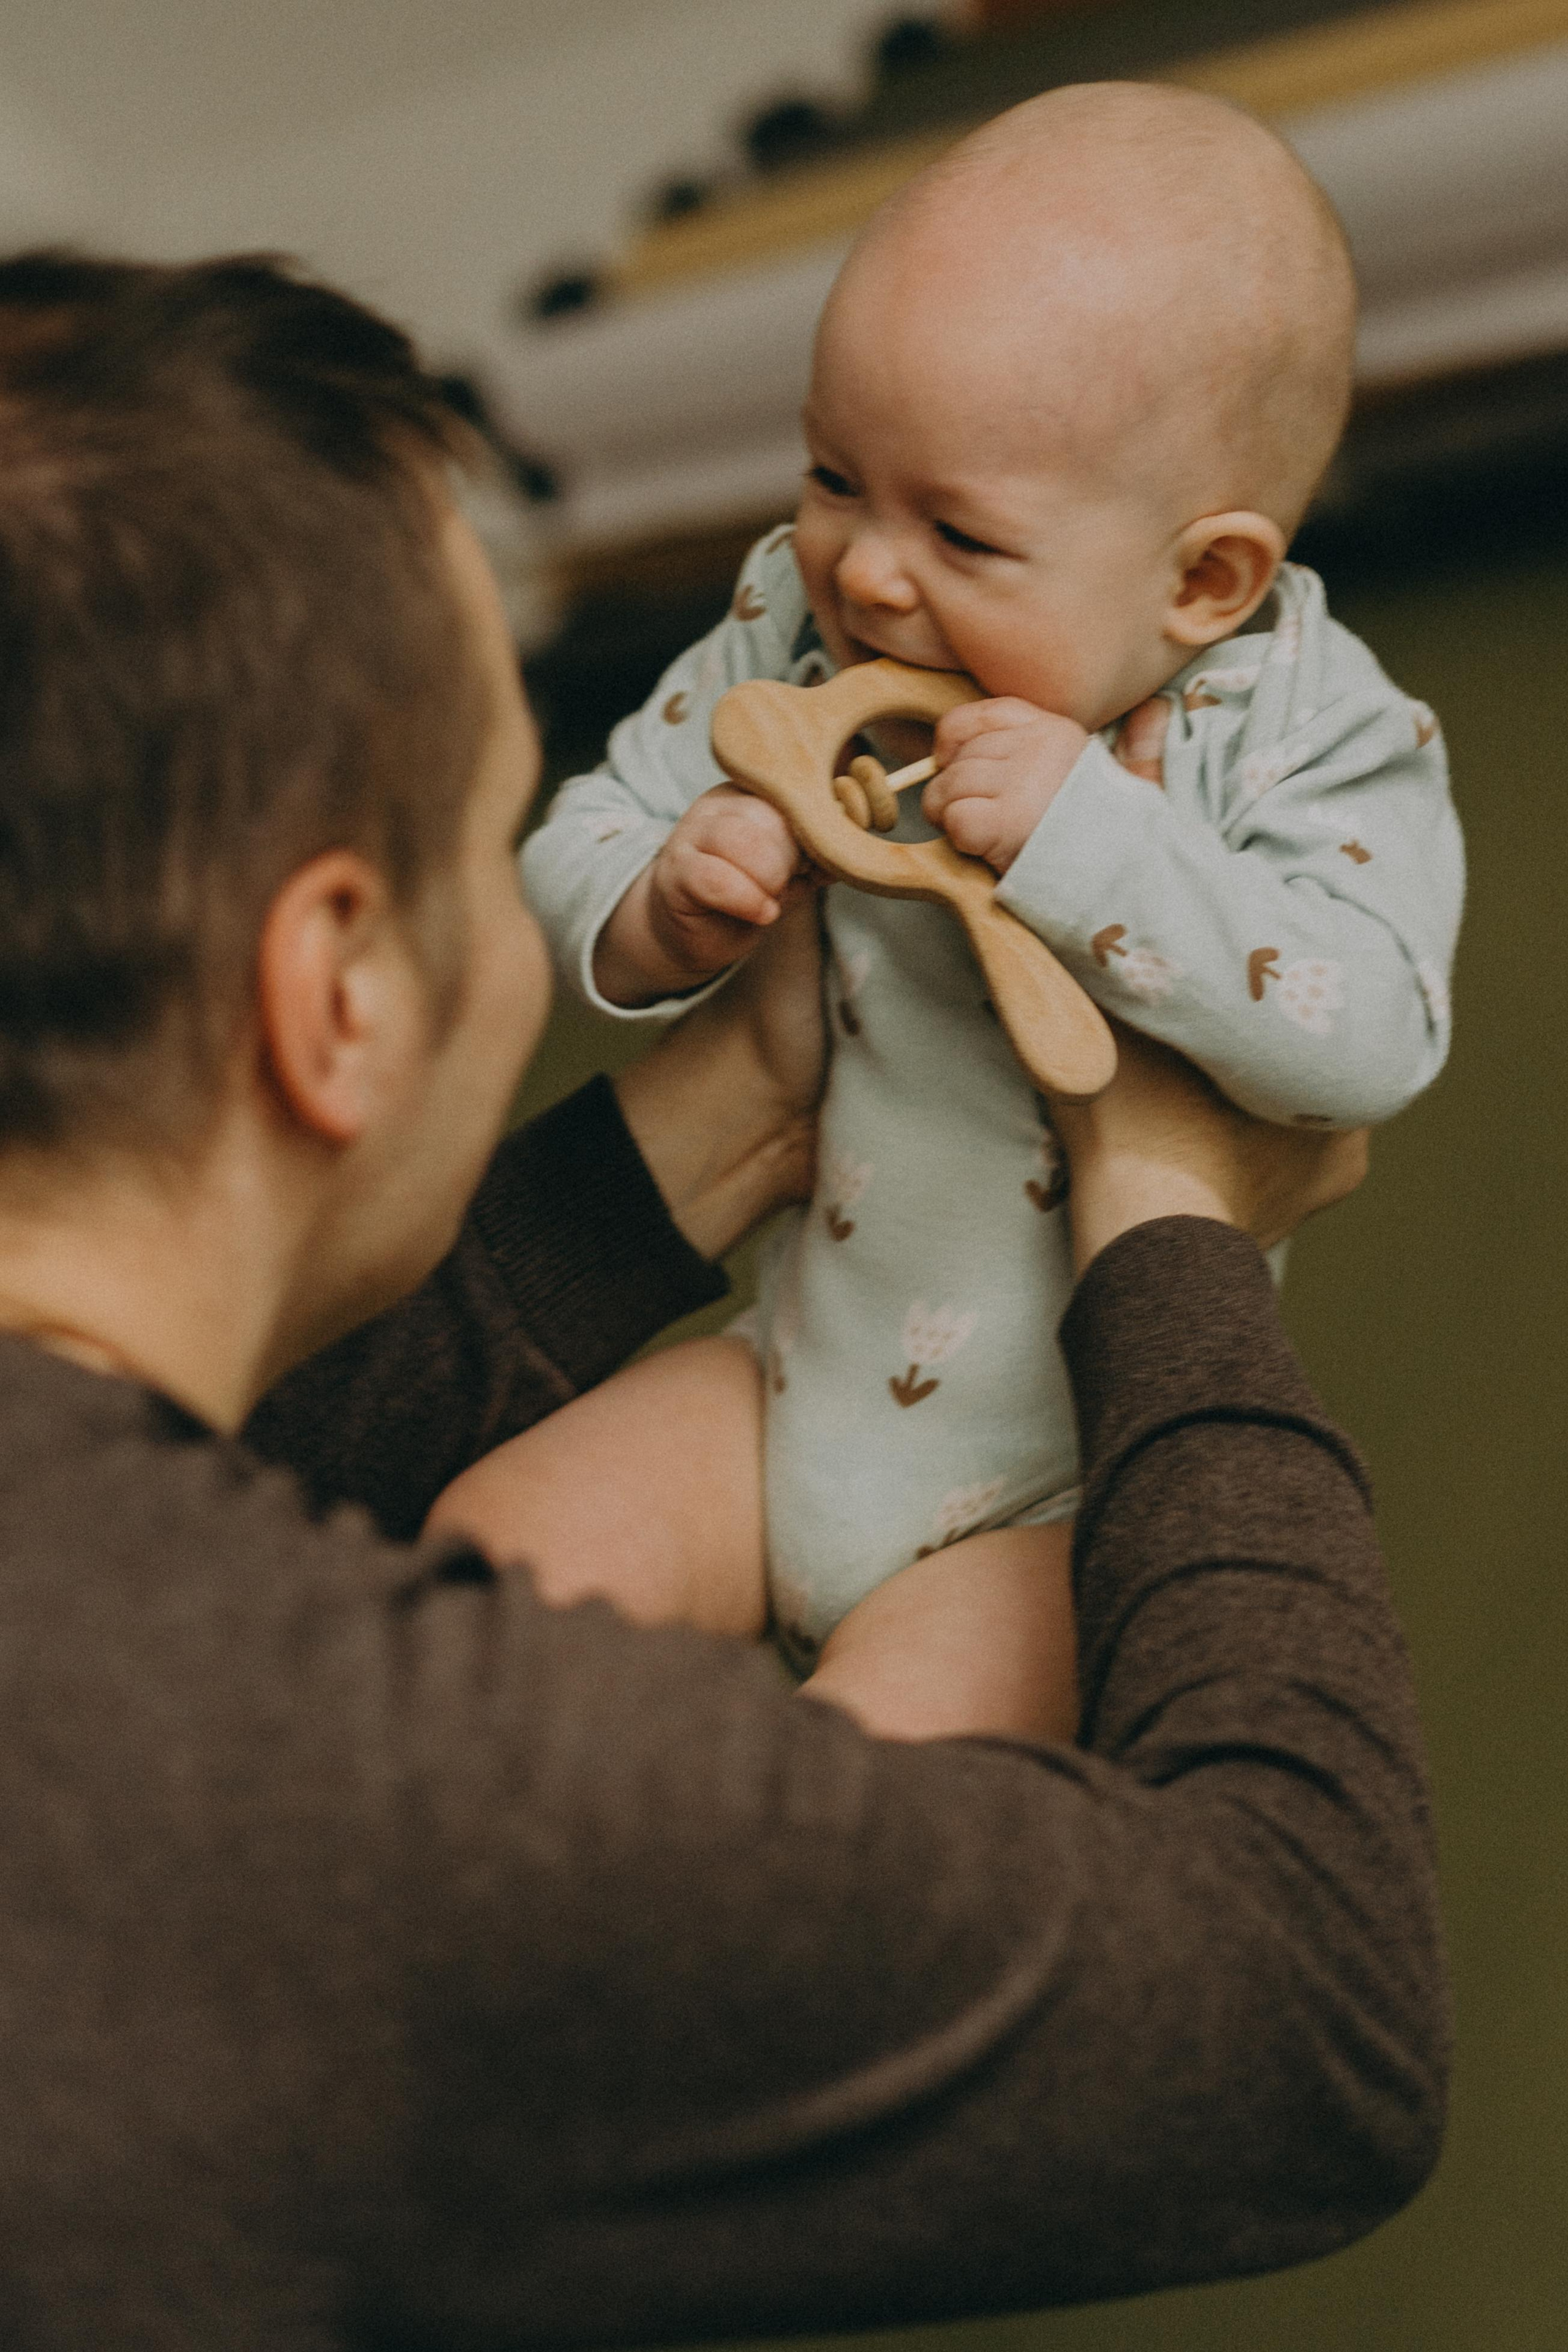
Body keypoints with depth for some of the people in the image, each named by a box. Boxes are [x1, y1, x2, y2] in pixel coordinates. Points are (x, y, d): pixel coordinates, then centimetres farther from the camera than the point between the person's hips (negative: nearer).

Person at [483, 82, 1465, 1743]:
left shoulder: (1313, 745, -17)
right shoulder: (795, 631, -6)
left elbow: (1372, 1040, -31)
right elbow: (576, 850, 2)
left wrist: (1094, 841, -36)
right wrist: (666, 913, -22)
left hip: (1069, 1488, -4)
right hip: (796, 1382, 5)